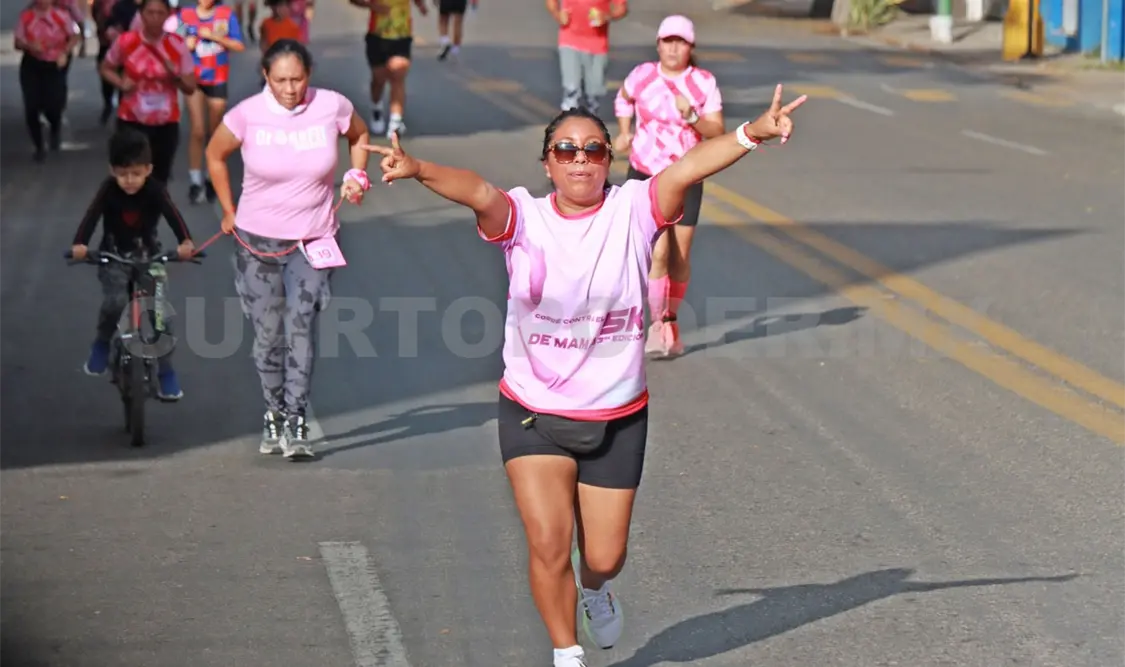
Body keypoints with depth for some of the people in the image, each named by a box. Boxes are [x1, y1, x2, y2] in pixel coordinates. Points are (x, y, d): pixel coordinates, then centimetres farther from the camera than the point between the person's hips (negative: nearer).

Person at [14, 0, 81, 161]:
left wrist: (65, 53, -11)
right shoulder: (25, 17, -7)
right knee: (31, 107, -5)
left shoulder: (62, 15, -8)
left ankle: (56, 129, 30)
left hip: (54, 66, -1)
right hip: (32, 65, 1)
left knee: (52, 105, -11)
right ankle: (39, 147, 17)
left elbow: (74, 36, 4)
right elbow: (18, 43, -1)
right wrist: (29, 46, -23)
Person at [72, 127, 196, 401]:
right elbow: (92, 215, -30)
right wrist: (80, 244, -50)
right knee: (115, 302, -27)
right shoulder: (108, 189, -17)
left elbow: (173, 215, -32)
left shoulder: (155, 190, -17)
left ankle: (165, 372, 7)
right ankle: (103, 343, 2)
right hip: (113, 257, -1)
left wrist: (185, 241, -53)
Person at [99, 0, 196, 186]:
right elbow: (105, 68, 10)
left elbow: (190, 88, -2)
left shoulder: (178, 45, -6)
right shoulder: (126, 41, -7)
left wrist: (176, 75, -23)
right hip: (131, 121, -1)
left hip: (166, 124, 1)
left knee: (160, 179, 8)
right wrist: (121, 84, -10)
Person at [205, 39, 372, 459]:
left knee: (299, 326, -17)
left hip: (312, 241, -1)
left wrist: (357, 175, 0)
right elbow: (215, 156, 8)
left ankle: (296, 424, -18)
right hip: (256, 241, 1)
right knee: (268, 336, 5)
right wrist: (229, 213, 8)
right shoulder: (248, 114, -11)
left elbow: (359, 136, 15)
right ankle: (274, 416, 23)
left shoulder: (332, 107, -8)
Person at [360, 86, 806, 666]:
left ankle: (595, 589, 47)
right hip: (532, 413, -1)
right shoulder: (523, 217, -10)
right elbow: (478, 192, -30)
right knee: (548, 544, -9)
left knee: (603, 556, 9)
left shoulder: (632, 210, -8)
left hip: (617, 417, 1)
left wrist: (752, 134, -41)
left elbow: (688, 168, -25)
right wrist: (419, 171, -50)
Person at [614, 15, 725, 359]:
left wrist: (692, 116, -25)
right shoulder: (642, 76, -4)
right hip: (646, 175, -1)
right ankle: (658, 326, -6)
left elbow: (718, 133, -9)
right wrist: (624, 132, 7)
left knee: (680, 258, 6)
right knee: (658, 254, -13)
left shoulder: (704, 82, -6)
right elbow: (623, 98, 20)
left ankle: (670, 322, 24)